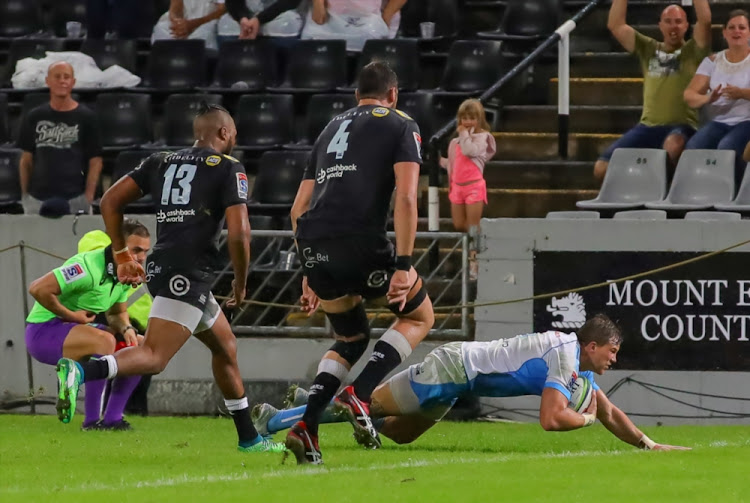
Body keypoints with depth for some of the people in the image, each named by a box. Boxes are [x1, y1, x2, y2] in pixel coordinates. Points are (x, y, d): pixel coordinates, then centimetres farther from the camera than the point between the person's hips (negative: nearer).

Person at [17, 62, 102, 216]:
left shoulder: (86, 117, 1)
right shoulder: (34, 117, 10)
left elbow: (95, 162, 1)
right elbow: (26, 160, 14)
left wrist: (88, 198, -8)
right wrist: (25, 195, 6)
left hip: (74, 200, -3)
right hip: (37, 200, 3)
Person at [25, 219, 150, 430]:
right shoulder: (89, 267, -26)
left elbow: (116, 313, 14)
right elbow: (38, 289, -31)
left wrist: (126, 328, -10)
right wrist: (70, 315, -22)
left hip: (74, 329, 10)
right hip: (43, 331, -10)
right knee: (105, 340, -34)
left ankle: (112, 418, 2)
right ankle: (92, 420, -26)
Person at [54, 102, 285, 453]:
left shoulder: (162, 162, 19)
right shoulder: (228, 168, 1)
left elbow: (110, 201, 14)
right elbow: (238, 233, -8)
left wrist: (122, 256, 19)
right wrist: (241, 283, 5)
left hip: (160, 267, 8)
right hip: (189, 274, -8)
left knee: (225, 345, 23)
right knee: (154, 357, -17)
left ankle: (248, 438, 30)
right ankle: (79, 372, -39)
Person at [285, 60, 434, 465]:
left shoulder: (332, 128, 28)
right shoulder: (401, 127, 11)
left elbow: (299, 209, 26)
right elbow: (405, 198, -5)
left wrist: (310, 275, 31)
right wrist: (403, 265, -10)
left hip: (313, 248, 6)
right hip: (360, 242, -6)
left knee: (351, 340, 24)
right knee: (419, 316, 18)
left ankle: (306, 427, 5)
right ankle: (360, 394, -4)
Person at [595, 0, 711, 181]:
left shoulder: (693, 51, 7)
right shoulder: (648, 49, 18)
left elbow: (704, 20, -8)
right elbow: (615, 25, 12)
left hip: (681, 127, -4)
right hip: (647, 126, 4)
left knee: (673, 144, -43)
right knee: (602, 168, -12)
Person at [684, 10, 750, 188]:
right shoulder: (712, 61, 12)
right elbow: (689, 95, 5)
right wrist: (707, 98, -19)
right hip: (720, 122, 3)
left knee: (727, 148, -36)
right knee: (692, 148, -29)